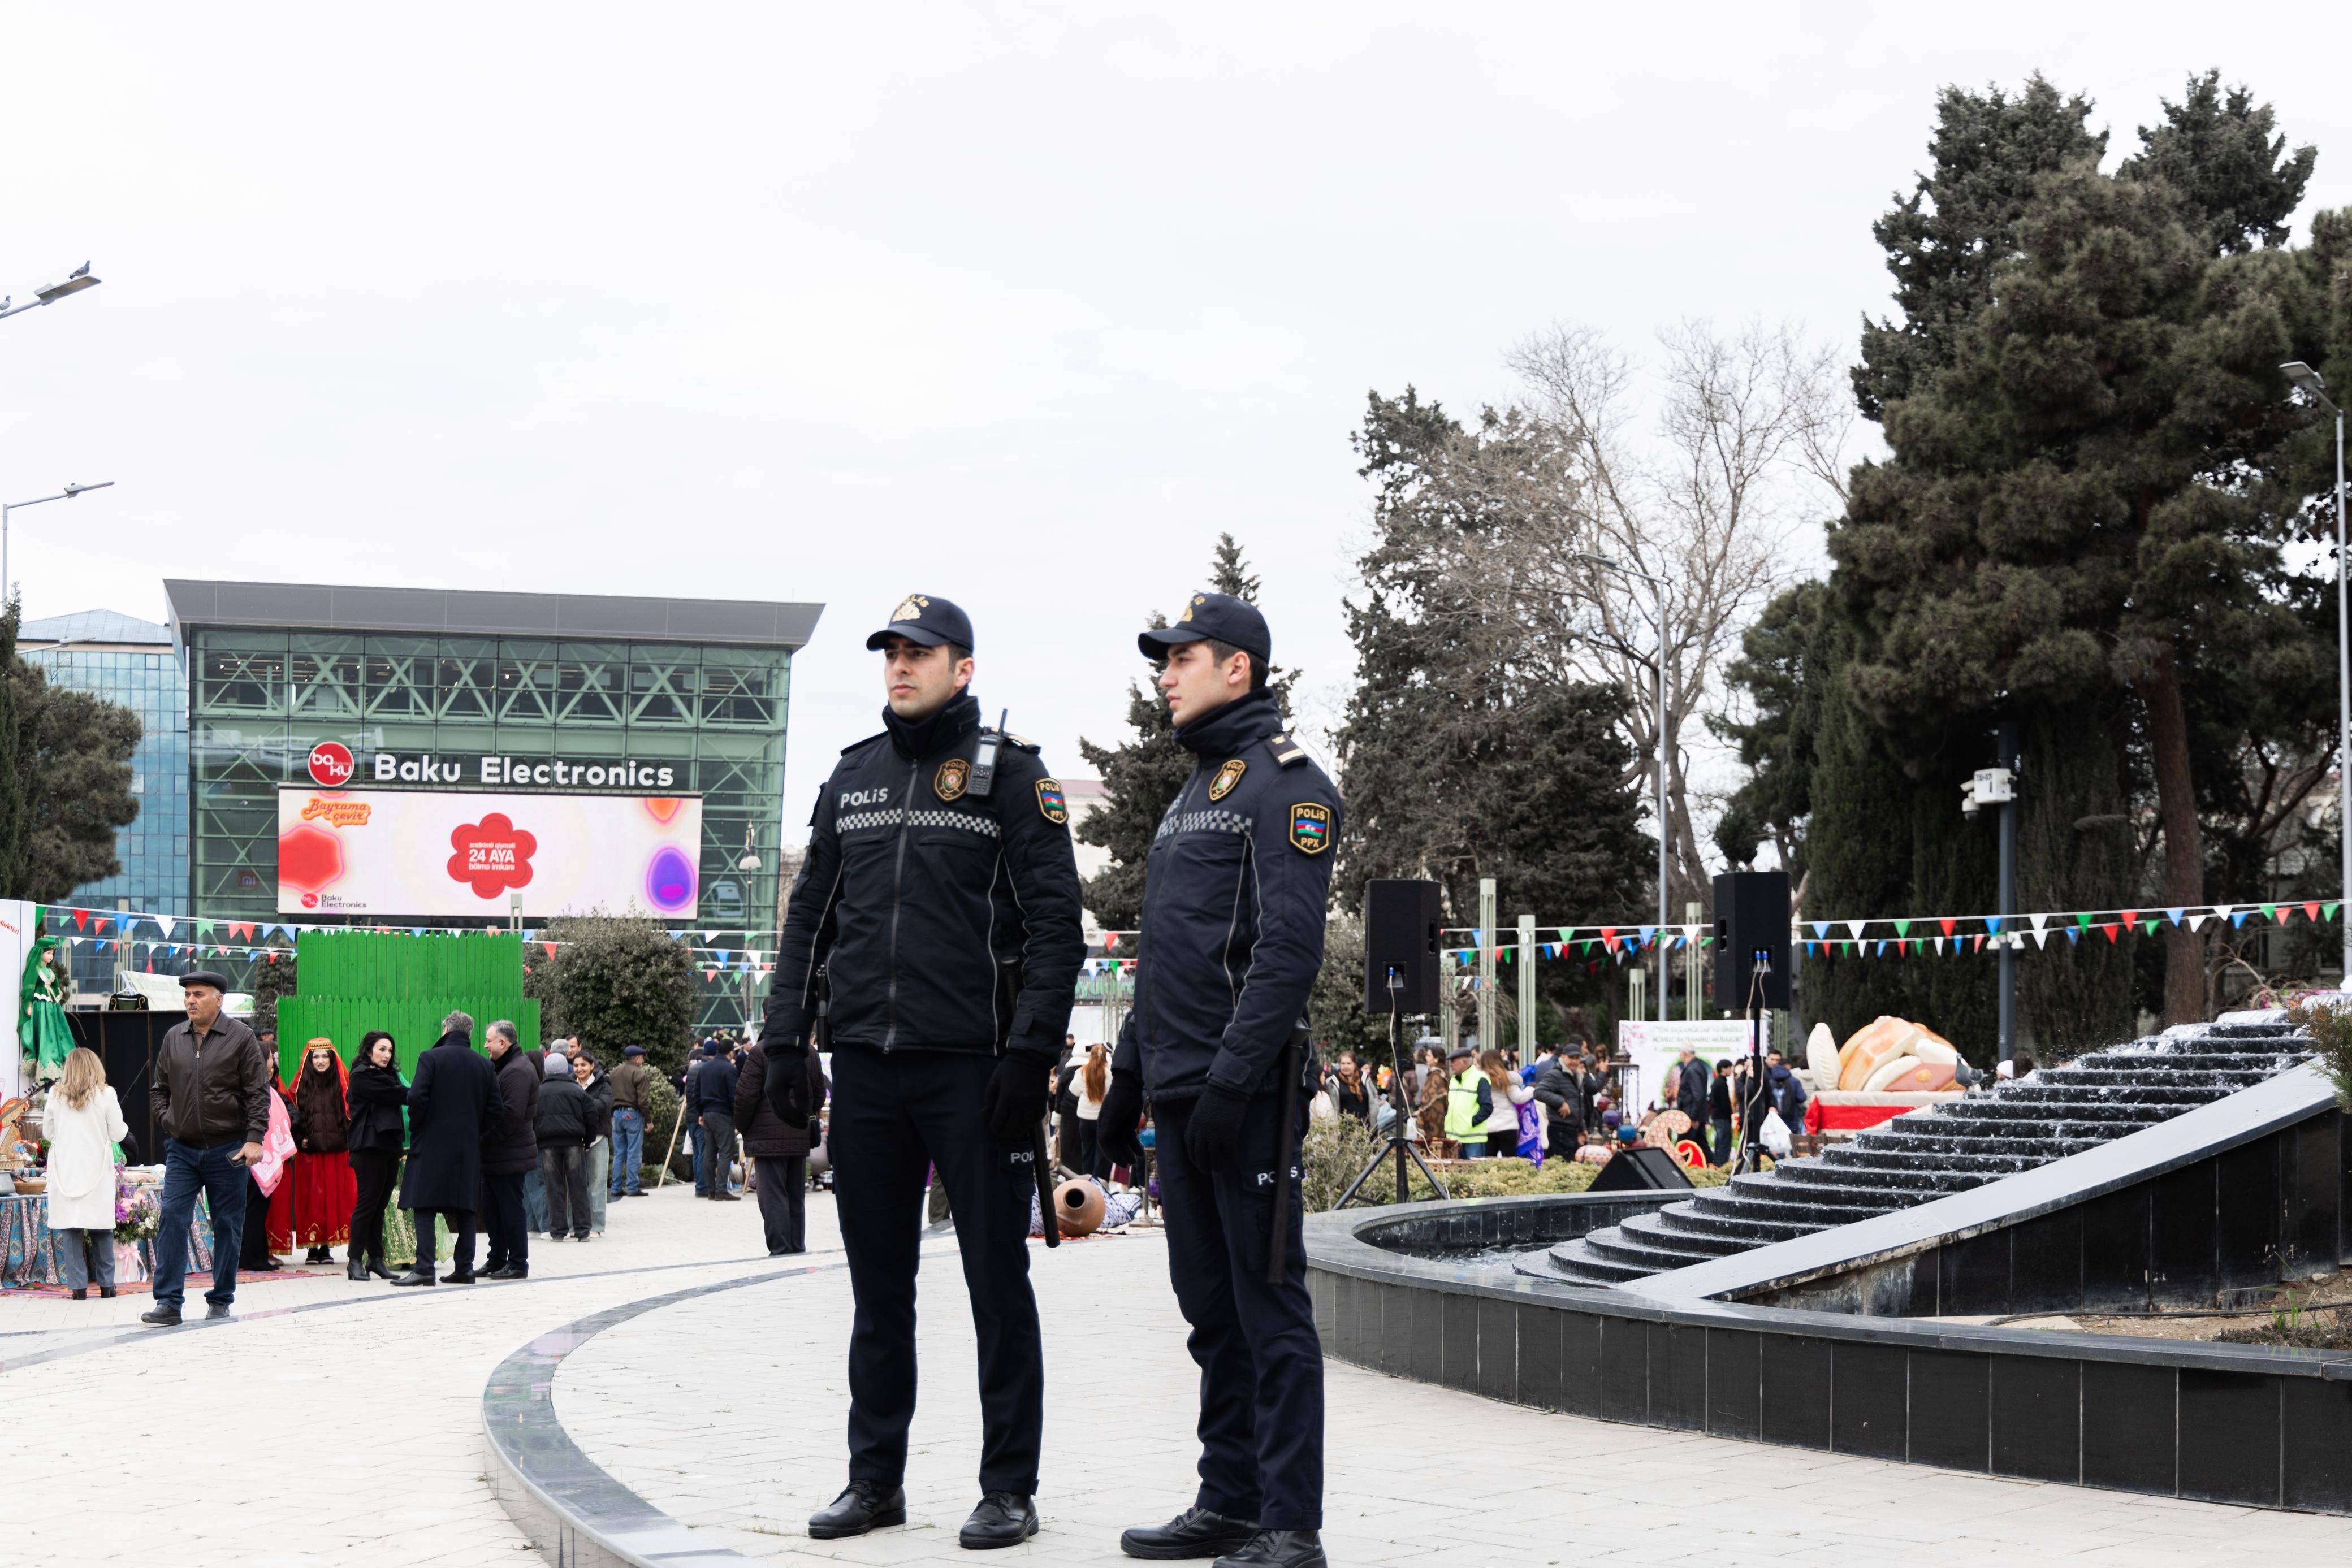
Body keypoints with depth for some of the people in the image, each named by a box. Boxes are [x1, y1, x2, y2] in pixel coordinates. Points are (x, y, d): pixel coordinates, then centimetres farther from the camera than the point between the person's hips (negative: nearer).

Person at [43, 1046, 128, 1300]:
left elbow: (48, 1132, 9)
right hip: (96, 1172, -1)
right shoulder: (106, 1095, -5)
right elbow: (117, 1134, -3)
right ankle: (106, 1284, 11)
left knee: (69, 1229, 4)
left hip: (65, 1171, 1)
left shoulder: (56, 1096, 1)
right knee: (101, 1228, 8)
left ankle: (79, 1286, 0)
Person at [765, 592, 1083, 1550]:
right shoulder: (853, 776, 14)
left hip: (973, 1067, -5)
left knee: (997, 1281, 1)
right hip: (867, 1069, 5)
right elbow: (809, 916, 17)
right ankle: (874, 1479, 19)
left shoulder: (1009, 773, -1)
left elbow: (1054, 922, -6)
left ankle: (1009, 1487, 8)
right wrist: (784, 1039, 8)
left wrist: (1031, 1050, -15)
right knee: (879, 1286, 10)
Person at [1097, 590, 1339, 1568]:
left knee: (1268, 1305, -7)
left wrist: (1231, 1081, -23)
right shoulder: (1192, 794, 21)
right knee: (1211, 1306, 12)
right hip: (1180, 1091, 9)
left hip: (1246, 1093, -9)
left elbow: (1289, 947, -18)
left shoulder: (1286, 783, -8)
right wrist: (1128, 1074, 20)